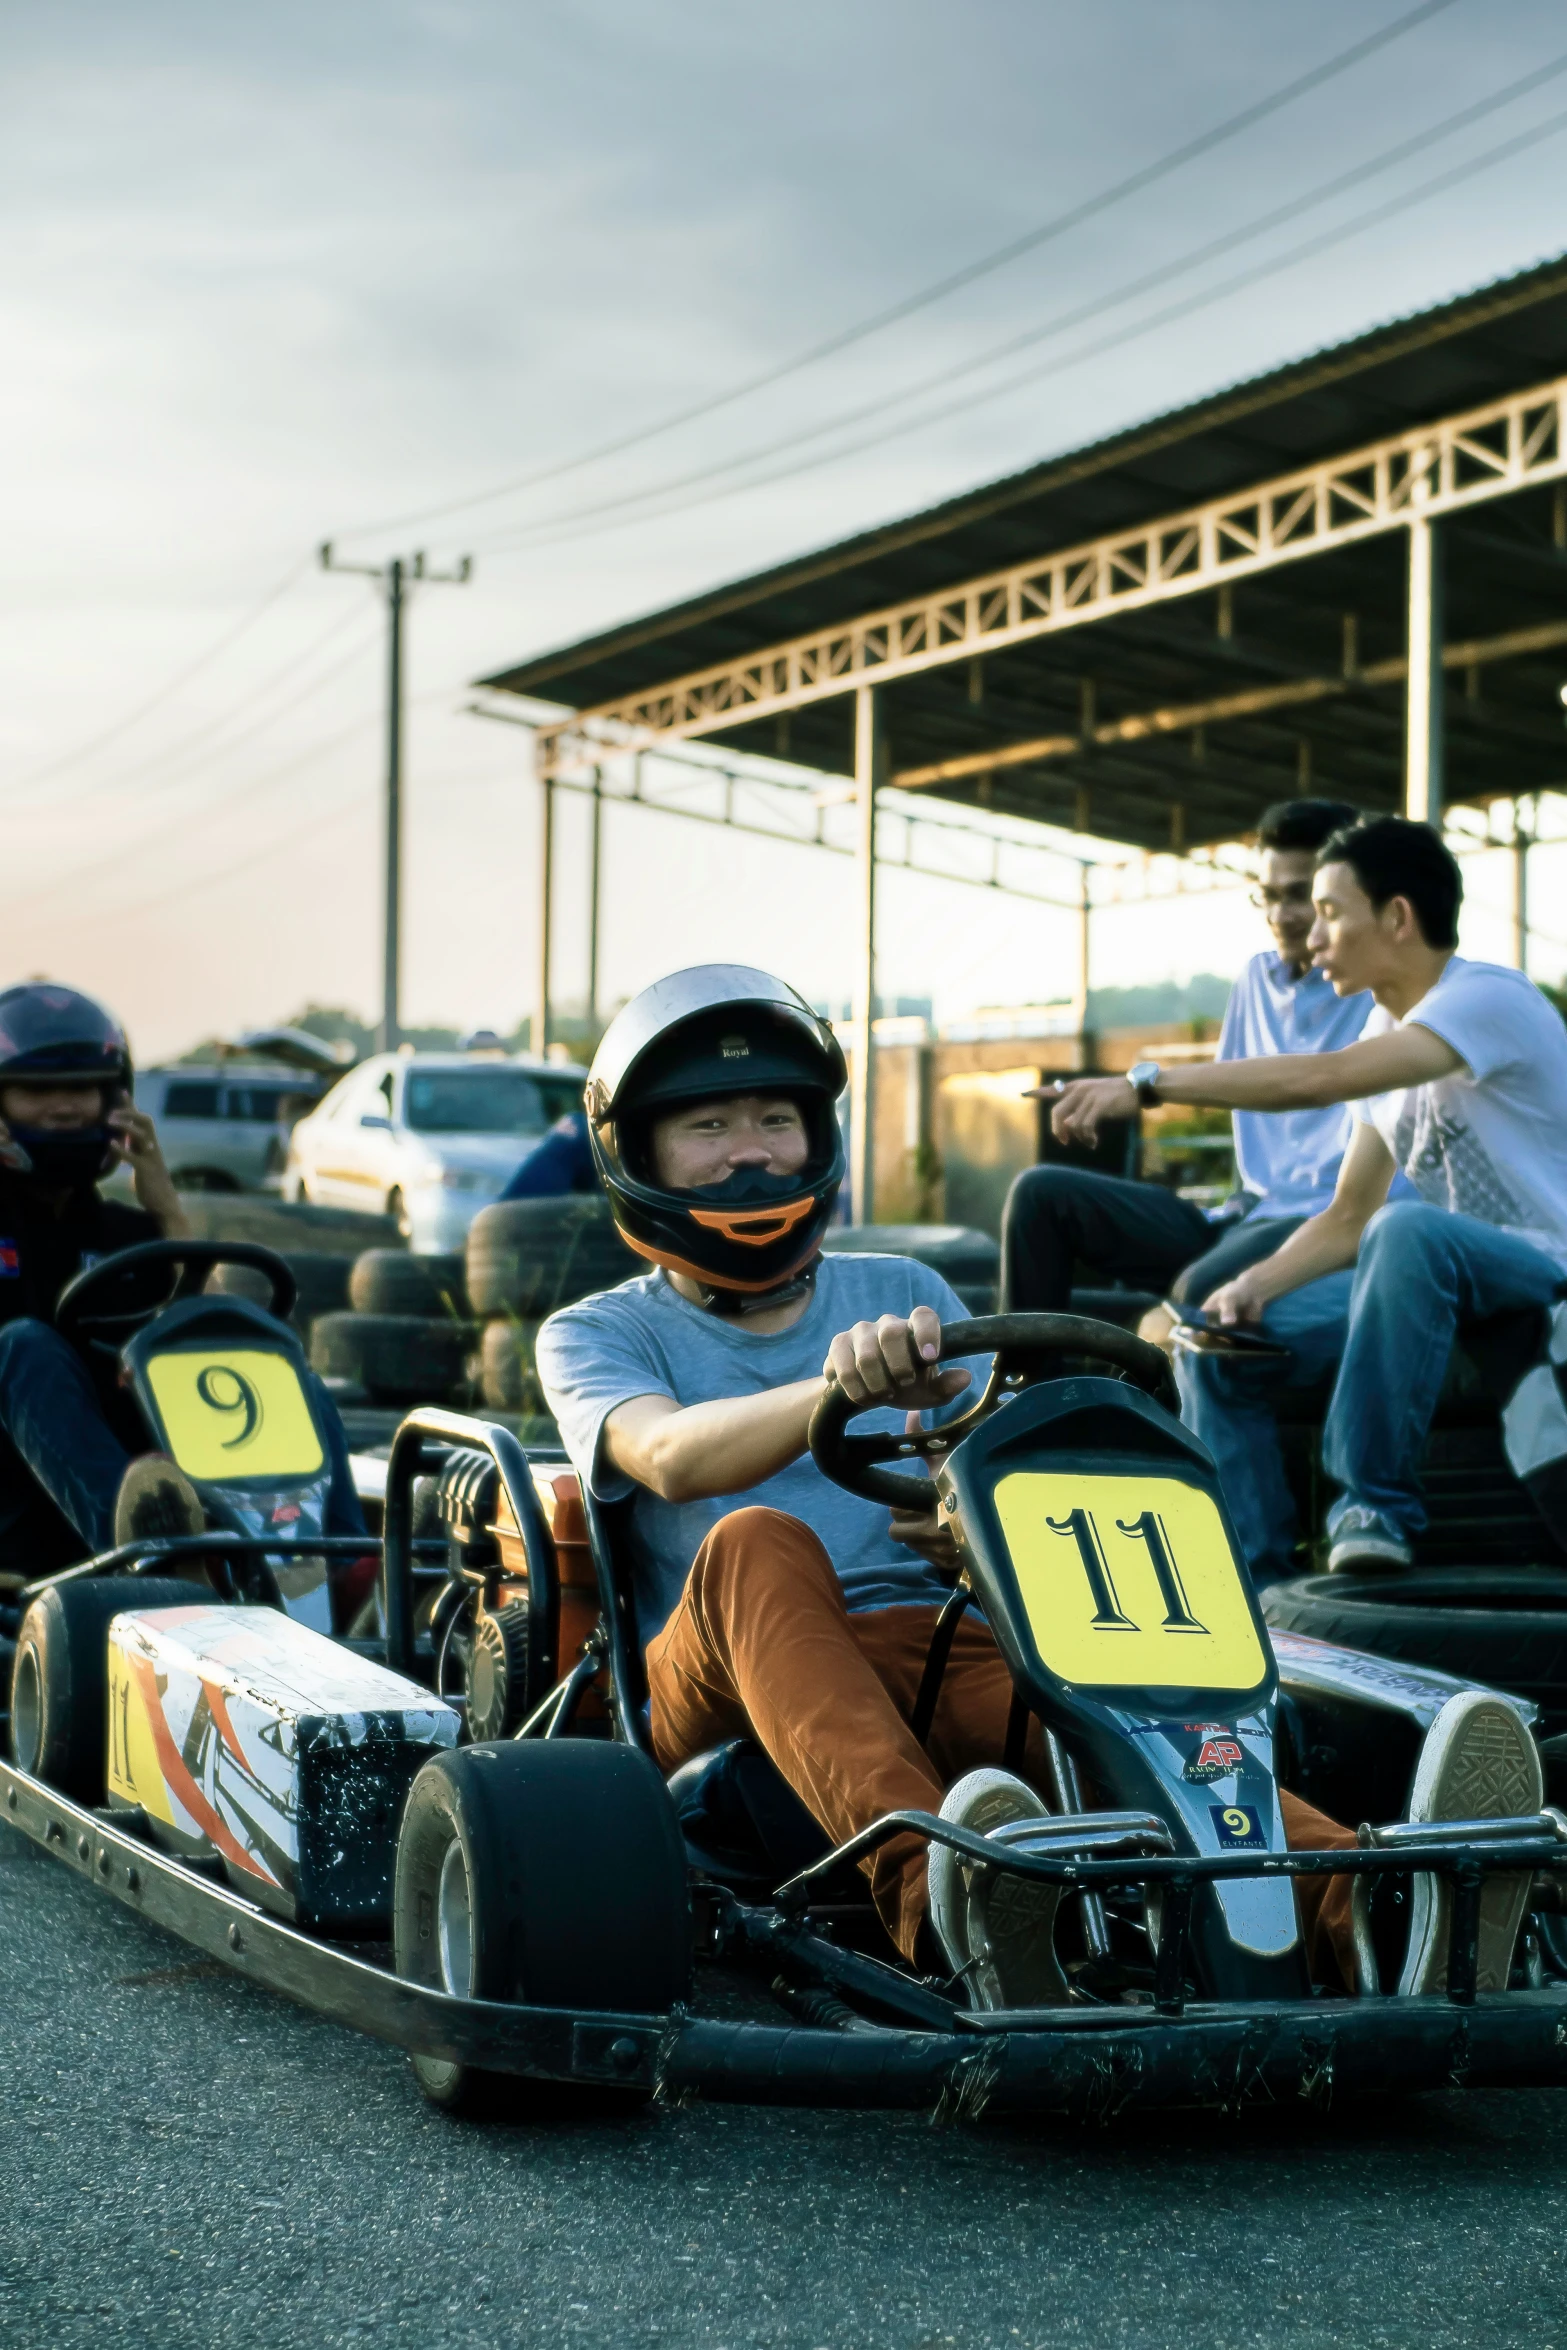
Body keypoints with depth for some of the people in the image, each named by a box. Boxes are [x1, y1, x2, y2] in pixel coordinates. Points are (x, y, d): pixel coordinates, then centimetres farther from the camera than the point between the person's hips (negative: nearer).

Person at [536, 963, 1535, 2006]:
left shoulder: (906, 1295, 23)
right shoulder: (598, 1336, 13)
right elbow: (670, 1456, -12)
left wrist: (975, 1536, -11)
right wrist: (838, 1391, -32)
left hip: (934, 1657, 2)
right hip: (715, 1706, -1)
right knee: (755, 1543, -36)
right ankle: (933, 1889, -60)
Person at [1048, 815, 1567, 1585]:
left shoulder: (1488, 998, -16)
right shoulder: (1387, 1029, 11)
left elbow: (1321, 1078, -32)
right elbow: (1348, 1219, 9)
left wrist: (1149, 1083, -32)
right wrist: (1255, 1284, -9)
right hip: (1441, 1275, 9)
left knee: (1409, 1230, -40)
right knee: (1216, 1345, -4)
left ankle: (1374, 1504, -28)